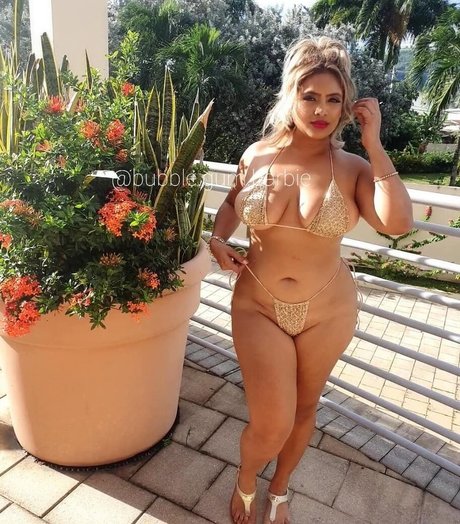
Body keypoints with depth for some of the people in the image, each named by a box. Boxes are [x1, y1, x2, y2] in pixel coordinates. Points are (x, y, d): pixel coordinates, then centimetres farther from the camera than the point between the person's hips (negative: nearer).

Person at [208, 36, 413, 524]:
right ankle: (245, 480, 38)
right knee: (272, 426, -1)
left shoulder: (353, 168, -9)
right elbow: (232, 202, 15)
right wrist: (217, 239, -4)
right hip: (258, 307, 0)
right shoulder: (257, 155, -4)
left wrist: (373, 143, -20)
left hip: (327, 313, 1)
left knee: (304, 409, 19)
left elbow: (397, 222, -28)